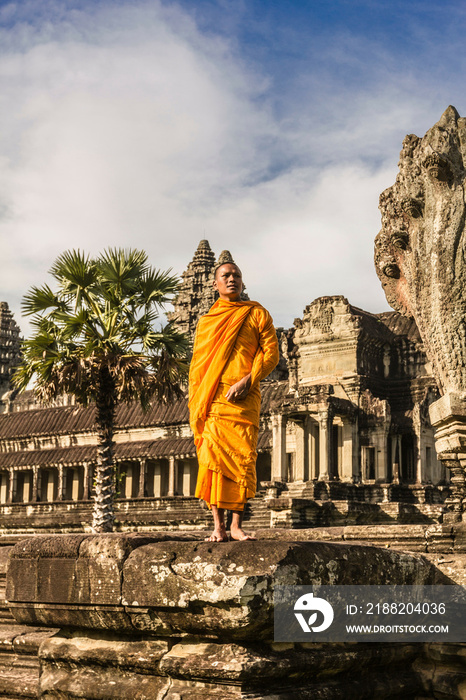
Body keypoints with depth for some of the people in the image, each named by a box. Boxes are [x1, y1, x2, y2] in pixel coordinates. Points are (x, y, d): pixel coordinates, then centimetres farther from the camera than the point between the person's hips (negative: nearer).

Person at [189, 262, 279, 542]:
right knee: (213, 459, -4)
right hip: (212, 400, 2)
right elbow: (197, 364, 18)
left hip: (243, 399, -1)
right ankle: (218, 526, 0)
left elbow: (271, 353, 4)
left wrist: (246, 381, -11)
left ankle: (237, 524, 2)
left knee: (243, 458, -6)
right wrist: (195, 405, 7)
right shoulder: (206, 320, 20)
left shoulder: (257, 314, 13)